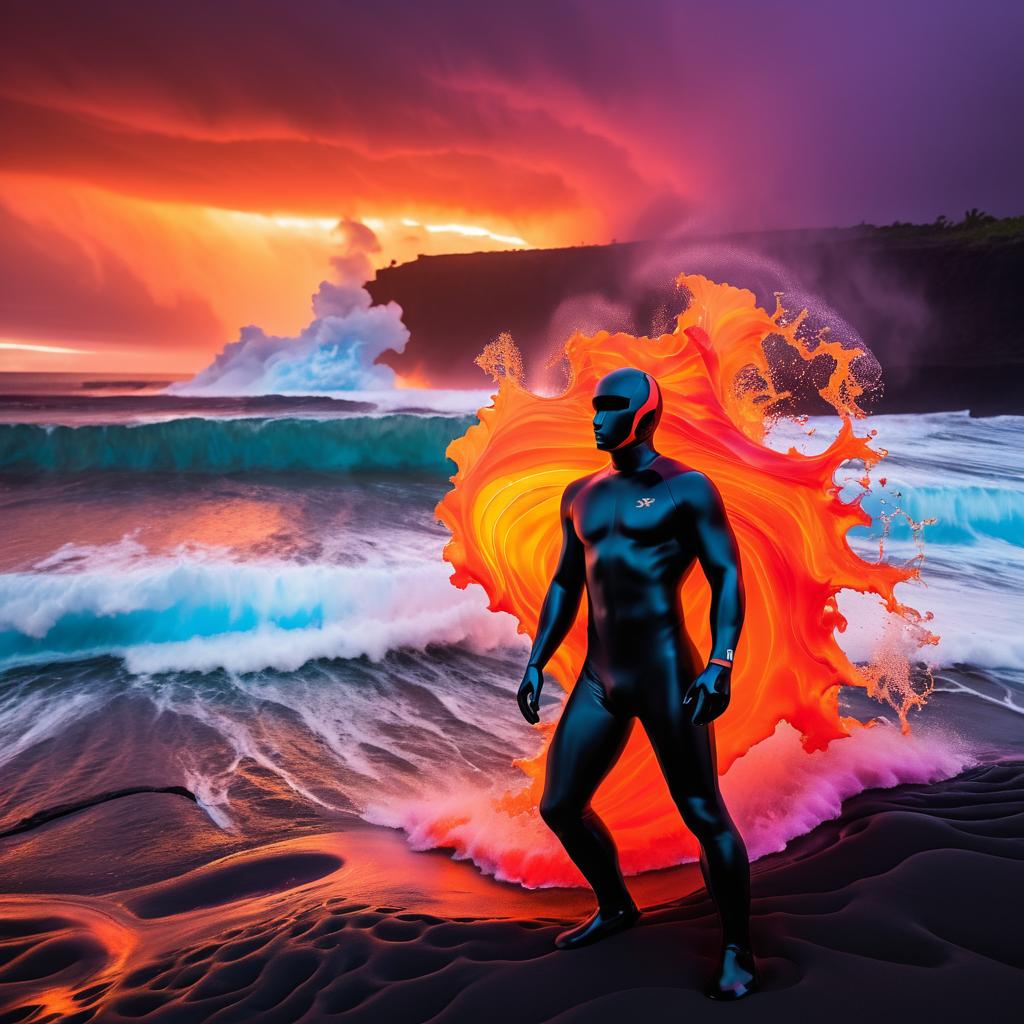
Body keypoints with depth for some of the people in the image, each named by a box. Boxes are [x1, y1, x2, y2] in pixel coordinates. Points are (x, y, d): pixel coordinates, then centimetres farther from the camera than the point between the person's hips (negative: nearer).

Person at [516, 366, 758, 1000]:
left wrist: (721, 666, -20)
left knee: (704, 815, -2)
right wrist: (536, 664, 14)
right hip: (598, 680, 7)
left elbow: (728, 577, -8)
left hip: (665, 674, -7)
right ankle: (616, 909, 37)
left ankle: (737, 953, 18)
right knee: (560, 806, 13)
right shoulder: (581, 495, 14)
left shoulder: (688, 488, -4)